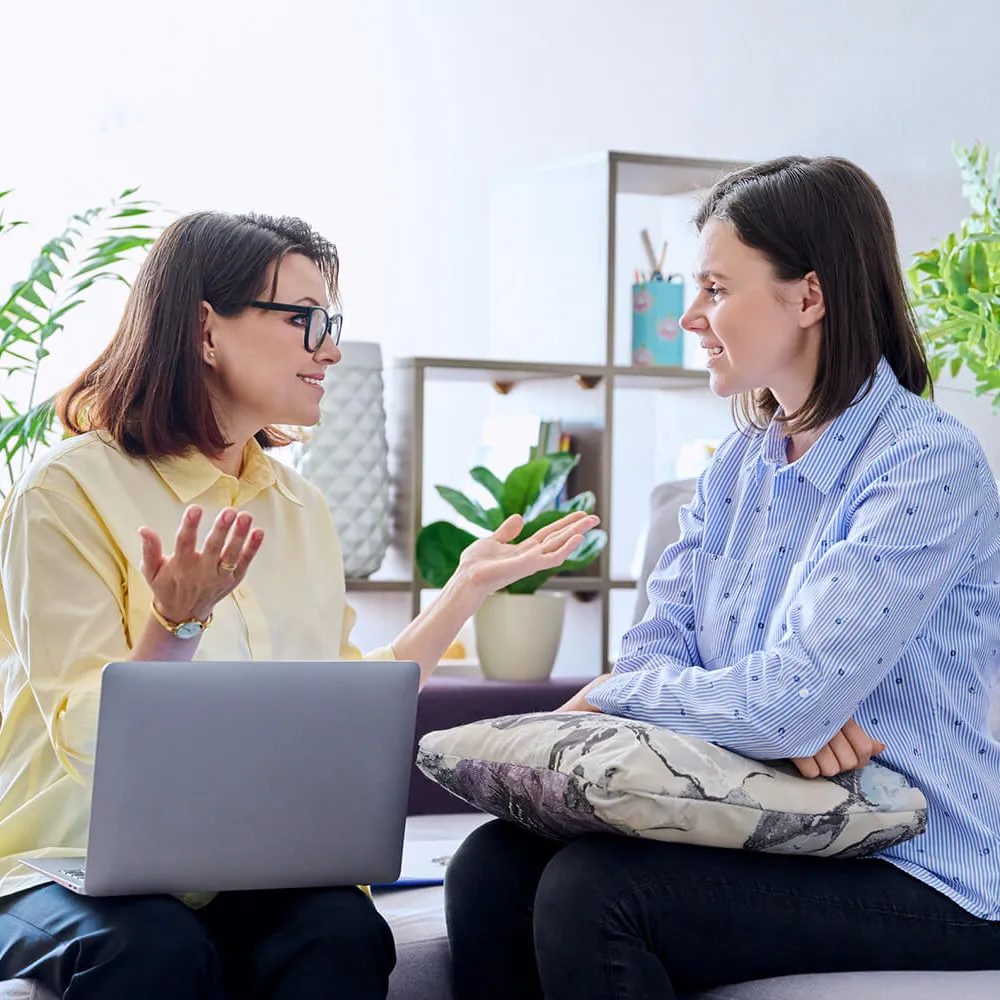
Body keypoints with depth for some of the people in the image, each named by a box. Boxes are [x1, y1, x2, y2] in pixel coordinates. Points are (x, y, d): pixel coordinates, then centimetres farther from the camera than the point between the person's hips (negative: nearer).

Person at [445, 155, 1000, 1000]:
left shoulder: (930, 464, -15)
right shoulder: (742, 464, 12)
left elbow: (789, 702, -22)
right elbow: (660, 640, 6)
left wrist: (606, 698, -7)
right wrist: (788, 716, -16)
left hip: (914, 873, -7)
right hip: (756, 828, 7)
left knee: (590, 892, -27)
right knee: (491, 869, -15)